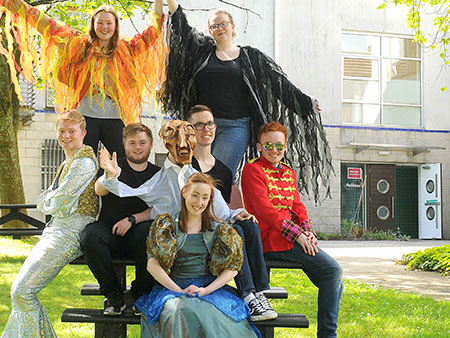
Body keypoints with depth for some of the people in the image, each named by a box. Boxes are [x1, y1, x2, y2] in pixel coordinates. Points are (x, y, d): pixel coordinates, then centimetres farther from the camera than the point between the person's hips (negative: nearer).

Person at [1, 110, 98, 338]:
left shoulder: (84, 162, -12)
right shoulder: (68, 163, 20)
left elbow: (59, 202, -17)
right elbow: (42, 203, 20)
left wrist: (48, 199, 3)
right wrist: (51, 199, -1)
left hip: (69, 233, -10)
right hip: (56, 229, 10)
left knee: (22, 291, -14)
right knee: (19, 290, 6)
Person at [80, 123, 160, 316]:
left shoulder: (158, 174, 14)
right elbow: (99, 191, -11)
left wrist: (133, 219, -12)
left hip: (137, 232, 0)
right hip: (110, 231, 0)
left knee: (150, 232, -35)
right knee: (89, 235, -31)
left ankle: (141, 294, -14)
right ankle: (114, 294, -17)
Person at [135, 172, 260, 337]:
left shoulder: (219, 229, 11)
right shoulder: (167, 225, 8)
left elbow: (232, 268, 6)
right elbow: (152, 265, 0)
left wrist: (205, 290, -9)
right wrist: (180, 291, -11)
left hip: (210, 288, 1)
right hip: (174, 286, 0)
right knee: (175, 312, -35)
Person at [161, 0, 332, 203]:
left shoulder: (250, 56, 11)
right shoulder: (202, 51, 15)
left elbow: (278, 82, 8)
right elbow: (181, 27, 11)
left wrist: (306, 103, 4)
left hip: (235, 127, -2)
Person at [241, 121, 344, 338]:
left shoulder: (288, 173, 21)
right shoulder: (253, 170, -5)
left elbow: (297, 206, 17)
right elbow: (264, 210, -14)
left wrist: (308, 231, -3)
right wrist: (297, 234, -17)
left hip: (294, 237, 9)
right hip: (271, 239, -8)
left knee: (335, 287, 1)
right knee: (333, 270, -18)